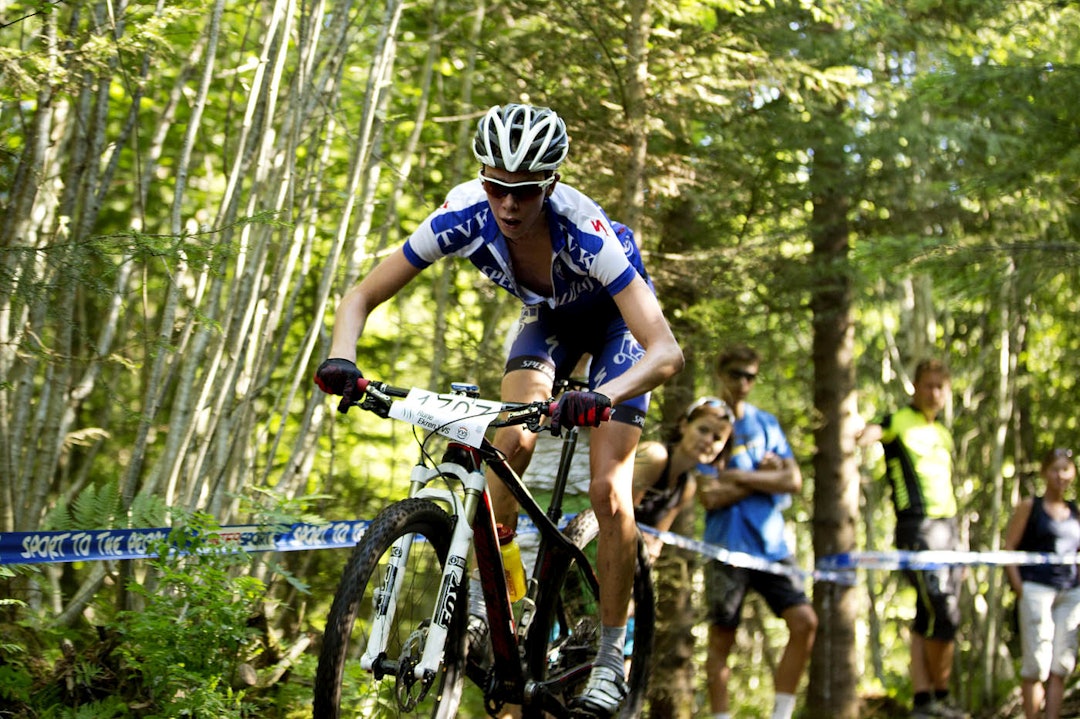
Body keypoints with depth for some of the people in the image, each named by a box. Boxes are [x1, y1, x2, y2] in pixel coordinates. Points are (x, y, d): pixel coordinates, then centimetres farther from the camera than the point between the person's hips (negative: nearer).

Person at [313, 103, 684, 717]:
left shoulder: (586, 234, -41)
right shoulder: (465, 218, -31)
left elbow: (667, 352, -47)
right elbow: (363, 297, -22)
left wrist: (603, 397, -64)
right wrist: (342, 359, -42)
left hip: (616, 318, -3)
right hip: (548, 317, 4)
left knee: (608, 488, -14)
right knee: (512, 442, -23)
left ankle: (612, 657, -1)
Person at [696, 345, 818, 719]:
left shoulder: (766, 423, 14)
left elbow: (793, 481, 3)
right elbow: (709, 496, -10)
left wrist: (739, 478, -7)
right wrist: (765, 477, -4)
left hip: (772, 544, 4)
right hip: (727, 548, -4)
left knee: (805, 621, -9)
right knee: (721, 638, -1)